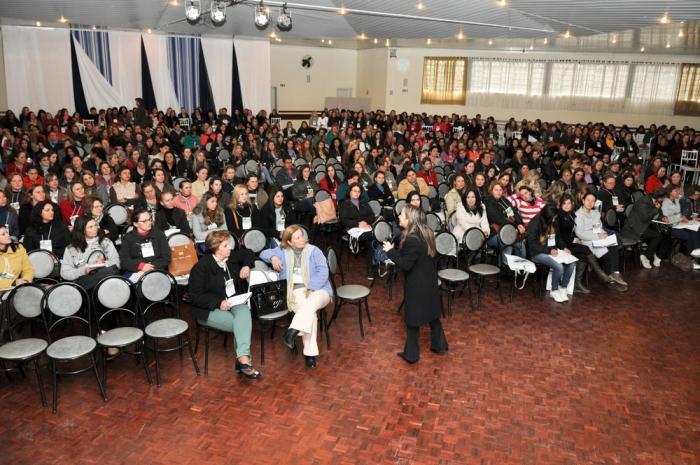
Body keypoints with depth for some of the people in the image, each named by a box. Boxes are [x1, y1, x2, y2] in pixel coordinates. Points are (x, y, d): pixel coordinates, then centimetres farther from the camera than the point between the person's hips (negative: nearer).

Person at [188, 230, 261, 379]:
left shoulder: (231, 257, 4)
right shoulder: (201, 267, -13)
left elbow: (248, 253, 24)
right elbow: (195, 296, -14)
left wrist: (246, 265, 3)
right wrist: (218, 303, -24)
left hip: (234, 302, 5)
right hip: (210, 309, -5)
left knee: (244, 312, -31)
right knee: (242, 324, -28)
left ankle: (243, 358, -39)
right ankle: (244, 359, -18)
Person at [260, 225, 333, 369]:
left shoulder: (313, 251, 6)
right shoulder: (283, 252, 14)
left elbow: (323, 272, -4)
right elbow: (264, 253, 21)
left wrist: (311, 288, -18)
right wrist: (273, 257, -3)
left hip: (318, 289, 0)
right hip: (296, 291, 0)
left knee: (311, 303, -38)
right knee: (309, 311, -31)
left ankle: (293, 331, -53)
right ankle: (310, 352, -34)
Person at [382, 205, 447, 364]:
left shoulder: (411, 240, -28)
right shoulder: (426, 233, 0)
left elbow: (405, 265, -23)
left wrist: (390, 251, -16)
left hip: (416, 285, -8)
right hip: (429, 281, 8)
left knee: (413, 318, 6)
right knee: (432, 313, 22)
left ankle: (411, 354, 18)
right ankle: (439, 345, 36)